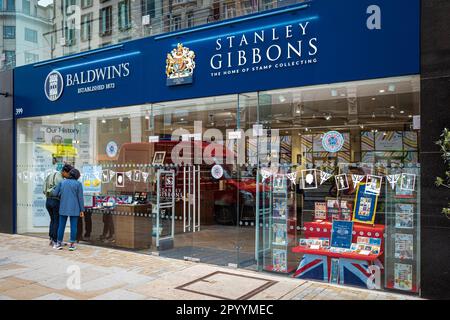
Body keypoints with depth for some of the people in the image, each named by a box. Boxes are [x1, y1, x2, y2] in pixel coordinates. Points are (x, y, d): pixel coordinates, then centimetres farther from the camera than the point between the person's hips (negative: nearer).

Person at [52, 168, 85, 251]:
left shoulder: (62, 182, 4)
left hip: (63, 208, 3)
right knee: (73, 226, 2)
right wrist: (82, 210, -3)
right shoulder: (78, 184, -5)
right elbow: (80, 198, -7)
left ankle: (59, 244, 12)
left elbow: (55, 193, 4)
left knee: (61, 225, 10)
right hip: (74, 208, -3)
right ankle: (71, 245, 1)